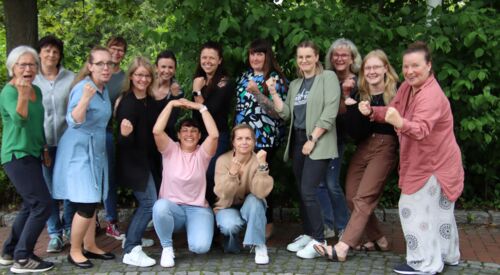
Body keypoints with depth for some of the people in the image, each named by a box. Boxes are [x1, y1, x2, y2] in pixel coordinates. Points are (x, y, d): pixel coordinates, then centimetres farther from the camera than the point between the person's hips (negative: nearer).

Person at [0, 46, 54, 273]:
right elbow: (20, 120, -31)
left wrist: (43, 149, 21)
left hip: (31, 156, 9)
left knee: (31, 206, 15)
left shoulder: (37, 91, 10)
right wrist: (22, 94, -46)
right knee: (43, 204, -14)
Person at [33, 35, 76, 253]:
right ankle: (55, 234, 15)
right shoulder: (31, 80, 3)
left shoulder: (71, 78, 0)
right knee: (49, 190, 4)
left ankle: (70, 230, 22)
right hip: (43, 143, 1)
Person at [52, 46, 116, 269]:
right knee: (86, 205, -9)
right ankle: (74, 251, 6)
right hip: (79, 152, -8)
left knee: (93, 203, 12)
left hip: (96, 152, 8)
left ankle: (89, 246, 23)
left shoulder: (104, 90, 7)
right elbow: (73, 121, -31)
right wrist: (85, 99, -43)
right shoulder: (82, 88, -19)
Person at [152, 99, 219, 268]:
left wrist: (201, 107, -15)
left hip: (198, 209, 0)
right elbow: (157, 131, -17)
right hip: (172, 208, 0)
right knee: (160, 206, -38)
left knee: (200, 247, -26)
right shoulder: (170, 150, 1)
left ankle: (191, 229, 14)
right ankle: (167, 248, -11)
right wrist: (171, 104, -14)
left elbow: (214, 135, -18)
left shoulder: (202, 153, 1)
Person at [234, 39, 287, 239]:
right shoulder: (244, 77, 15)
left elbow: (278, 111, -12)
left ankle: (267, 224, 8)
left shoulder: (275, 78, -4)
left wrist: (257, 93, -23)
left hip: (264, 138, -6)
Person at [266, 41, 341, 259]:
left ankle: (318, 240, -3)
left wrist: (313, 139, -15)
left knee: (308, 191, -12)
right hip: (297, 140, 7)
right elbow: (285, 113, 12)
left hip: (318, 142, -7)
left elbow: (330, 112, -12)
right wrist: (273, 93, 1)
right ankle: (308, 234, 20)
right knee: (301, 192, 9)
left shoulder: (328, 77, -3)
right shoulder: (295, 84, 17)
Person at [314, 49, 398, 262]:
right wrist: (353, 109, -17)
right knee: (352, 197, 3)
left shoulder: (395, 92, -1)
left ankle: (341, 248, -16)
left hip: (384, 147, -6)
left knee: (364, 198, -12)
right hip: (362, 148, 6)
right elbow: (353, 131, 0)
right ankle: (378, 240, 20)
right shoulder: (359, 95, 10)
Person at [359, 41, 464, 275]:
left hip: (434, 163, -10)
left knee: (415, 208, -7)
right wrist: (372, 111, -13)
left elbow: (421, 129, -42)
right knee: (439, 210, 22)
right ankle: (447, 255, 40)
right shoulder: (407, 86, 1)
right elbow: (392, 110, 6)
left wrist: (400, 123, -61)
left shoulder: (431, 95, -29)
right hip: (424, 161, 10)